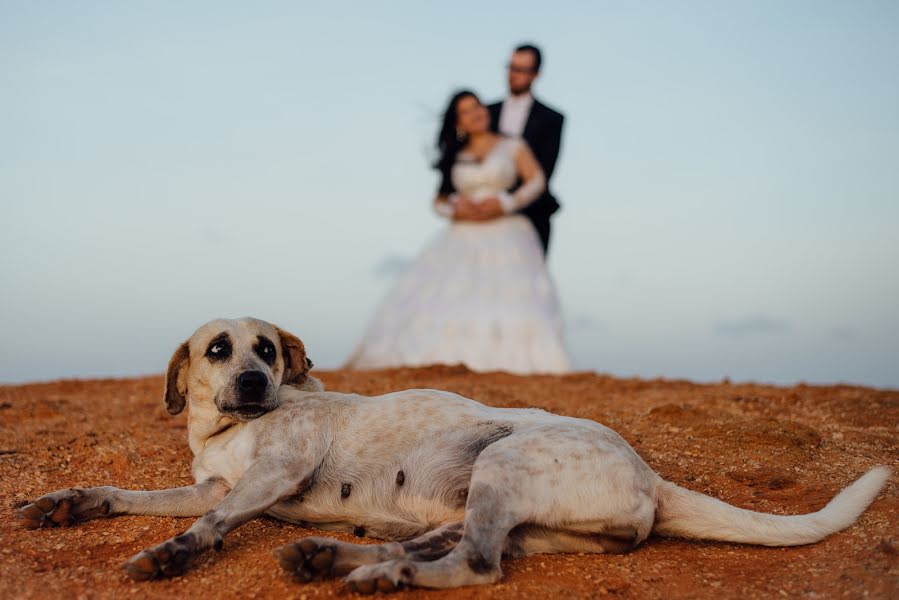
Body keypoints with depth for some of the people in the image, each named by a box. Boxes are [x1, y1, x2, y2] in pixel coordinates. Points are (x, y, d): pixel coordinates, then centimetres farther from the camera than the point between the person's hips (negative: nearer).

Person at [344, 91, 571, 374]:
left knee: (510, 299, -21)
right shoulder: (456, 158, 20)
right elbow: (439, 202, 17)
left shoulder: (513, 146, 12)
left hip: (506, 237, -3)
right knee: (440, 299, -14)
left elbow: (537, 181, -1)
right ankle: (439, 358, -12)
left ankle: (507, 365, -21)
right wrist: (455, 209, -6)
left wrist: (504, 203, -15)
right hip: (462, 241, 3)